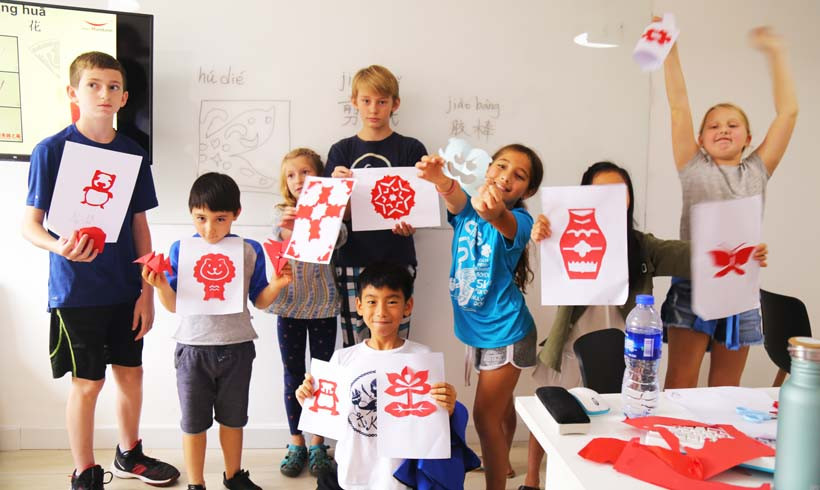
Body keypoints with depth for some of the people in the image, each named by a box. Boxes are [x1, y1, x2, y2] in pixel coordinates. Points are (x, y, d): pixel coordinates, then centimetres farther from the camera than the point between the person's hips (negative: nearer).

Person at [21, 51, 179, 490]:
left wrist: (147, 291, 5)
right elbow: (30, 223, -8)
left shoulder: (133, 154, 4)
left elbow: (139, 226, 7)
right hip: (76, 289, -4)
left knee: (130, 371, 14)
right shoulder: (52, 150, -8)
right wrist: (58, 246, -31)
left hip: (125, 288, 4)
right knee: (87, 383, 4)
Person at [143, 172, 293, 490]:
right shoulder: (181, 250, -5)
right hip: (193, 348, -1)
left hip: (237, 348, 1)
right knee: (194, 421, 11)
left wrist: (276, 284, -17)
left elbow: (260, 301, 1)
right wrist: (160, 286, -21)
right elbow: (174, 305, -2)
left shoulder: (251, 251, -5)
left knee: (233, 417, 18)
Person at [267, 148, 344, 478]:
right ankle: (296, 444, 22)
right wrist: (285, 227, -39)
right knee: (293, 376, 9)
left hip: (322, 305, -1)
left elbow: (339, 237, -20)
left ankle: (318, 445, 21)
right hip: (289, 305, 1)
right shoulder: (282, 213, 3)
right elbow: (278, 240, -16)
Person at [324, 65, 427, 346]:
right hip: (353, 261, 1)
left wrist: (409, 223, -18)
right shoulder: (342, 151, 7)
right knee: (354, 346, 5)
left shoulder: (411, 149, 3)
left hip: (396, 260, -1)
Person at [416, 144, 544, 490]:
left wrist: (494, 212, -67)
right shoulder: (466, 209, -6)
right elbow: (456, 199, -30)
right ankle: (501, 462, 48)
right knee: (500, 403, 26)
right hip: (477, 328, 6)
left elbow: (507, 225, -42)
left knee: (485, 415, -2)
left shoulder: (519, 220, -18)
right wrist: (441, 179, -54)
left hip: (505, 331, -5)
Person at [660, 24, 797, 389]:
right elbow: (678, 106, -1)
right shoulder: (693, 168, 5)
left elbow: (788, 111, 8)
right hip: (692, 286, -3)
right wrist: (670, 50, -6)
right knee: (679, 387, -5)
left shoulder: (757, 172, 11)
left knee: (724, 393, 11)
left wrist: (775, 52, 9)